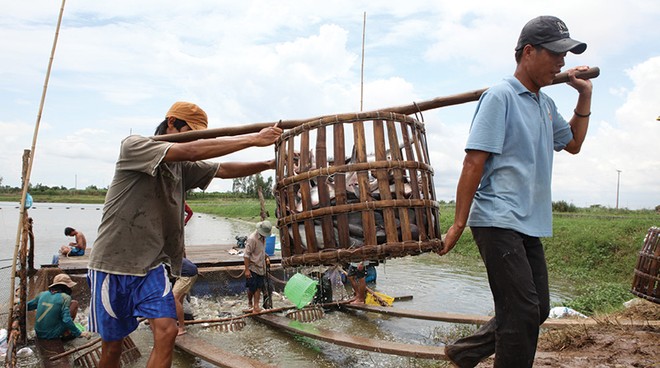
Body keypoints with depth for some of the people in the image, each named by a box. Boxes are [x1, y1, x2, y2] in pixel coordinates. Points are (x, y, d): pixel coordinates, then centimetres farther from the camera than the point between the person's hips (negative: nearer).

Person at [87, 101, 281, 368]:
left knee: (166, 332, -10)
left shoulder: (182, 165, 9)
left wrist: (268, 164, -10)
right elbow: (190, 151, -26)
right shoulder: (133, 145, -12)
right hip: (113, 265, -5)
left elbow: (224, 170, 6)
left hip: (152, 266, 5)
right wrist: (253, 139, -28)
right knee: (112, 346, 7)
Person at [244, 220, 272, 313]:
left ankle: (256, 306, 9)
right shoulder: (252, 238, -22)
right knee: (251, 288, 4)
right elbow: (246, 255, -21)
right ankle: (250, 303, 28)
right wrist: (247, 270, -22)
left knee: (258, 287, 5)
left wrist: (266, 257, 8)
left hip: (261, 267, 7)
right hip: (252, 267, -7)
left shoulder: (263, 237, 4)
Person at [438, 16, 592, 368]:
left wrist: (584, 96, 20)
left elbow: (573, 144, 31)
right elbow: (474, 162, -14)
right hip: (498, 221, -9)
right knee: (523, 311, -9)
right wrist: (458, 224, -16)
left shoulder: (545, 104, 17)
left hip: (530, 224, 9)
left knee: (536, 310, 13)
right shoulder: (500, 97, -8)